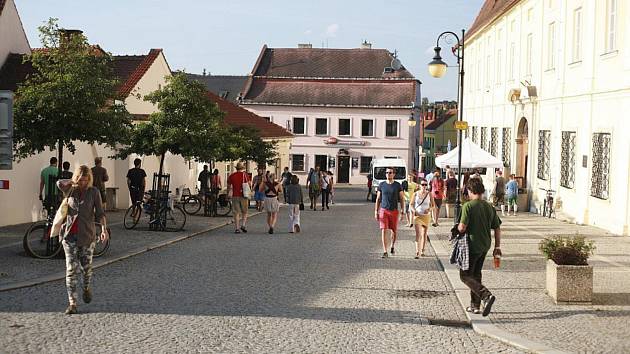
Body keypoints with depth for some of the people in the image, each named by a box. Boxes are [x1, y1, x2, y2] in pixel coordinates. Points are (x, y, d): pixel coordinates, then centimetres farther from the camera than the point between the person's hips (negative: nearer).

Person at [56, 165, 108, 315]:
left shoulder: (94, 192, -2)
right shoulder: (70, 190, 3)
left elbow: (100, 213, -8)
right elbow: (59, 183, -19)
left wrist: (104, 229, -22)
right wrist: (74, 181, -5)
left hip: (87, 235, -1)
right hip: (70, 235, 1)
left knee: (86, 266, 11)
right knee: (71, 269, -4)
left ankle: (87, 288, 43)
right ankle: (72, 303, -2)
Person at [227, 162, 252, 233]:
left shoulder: (232, 175, 4)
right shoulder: (245, 175, -2)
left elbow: (229, 186, 9)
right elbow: (249, 185, -4)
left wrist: (228, 194, 25)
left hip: (235, 196, 1)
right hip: (243, 196, -1)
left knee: (236, 213, 5)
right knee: (244, 212, 12)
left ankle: (237, 228, 1)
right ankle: (243, 225, -5)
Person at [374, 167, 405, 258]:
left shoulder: (398, 185, 0)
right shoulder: (381, 185, 3)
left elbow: (402, 199, 3)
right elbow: (378, 199, 8)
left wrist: (402, 212, -3)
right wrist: (376, 211, 2)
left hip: (394, 211, 0)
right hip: (383, 210, 0)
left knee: (394, 231, 9)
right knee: (384, 231, -9)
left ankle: (392, 246, 37)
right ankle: (385, 252, -8)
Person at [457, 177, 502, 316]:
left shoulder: (468, 206, -15)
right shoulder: (489, 207, 5)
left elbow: (462, 228, -21)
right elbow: (497, 228, 7)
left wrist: (458, 227, 3)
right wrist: (497, 247, 14)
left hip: (472, 246, -7)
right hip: (485, 246, 7)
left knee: (465, 275, 2)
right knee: (476, 275, 19)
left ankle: (486, 295, -18)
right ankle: (476, 305, 22)